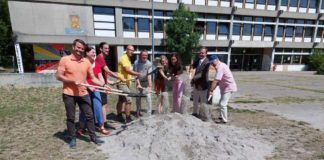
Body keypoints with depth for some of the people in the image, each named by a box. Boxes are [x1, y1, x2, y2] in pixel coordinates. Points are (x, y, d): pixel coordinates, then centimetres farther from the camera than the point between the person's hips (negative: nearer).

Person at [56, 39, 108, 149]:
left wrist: (103, 85, -6)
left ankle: (93, 137, 22)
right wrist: (73, 81, -20)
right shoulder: (65, 60, -5)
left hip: (83, 93, 3)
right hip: (69, 94, -3)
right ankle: (72, 139, 27)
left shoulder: (86, 62, 5)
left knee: (89, 115, 7)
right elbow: (58, 76, -7)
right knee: (70, 117, 10)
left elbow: (92, 78, 6)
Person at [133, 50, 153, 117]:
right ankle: (138, 112, 25)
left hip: (146, 82, -1)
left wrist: (150, 86, -30)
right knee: (138, 97, 7)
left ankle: (149, 113, 6)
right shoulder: (136, 63, -12)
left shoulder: (149, 63, -14)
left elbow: (149, 75, -20)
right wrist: (138, 84, -18)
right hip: (139, 82, 1)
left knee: (148, 97, -6)